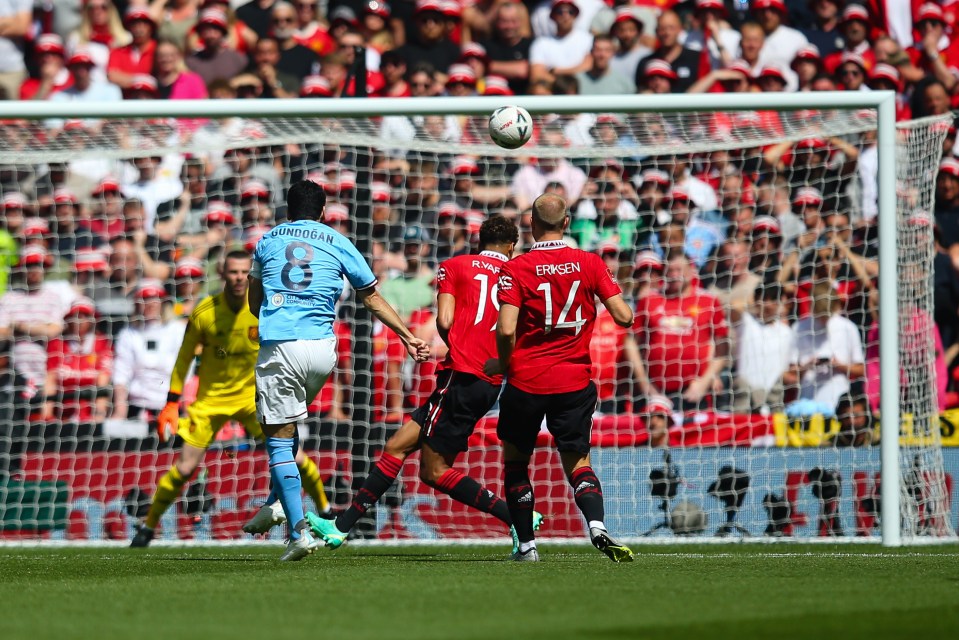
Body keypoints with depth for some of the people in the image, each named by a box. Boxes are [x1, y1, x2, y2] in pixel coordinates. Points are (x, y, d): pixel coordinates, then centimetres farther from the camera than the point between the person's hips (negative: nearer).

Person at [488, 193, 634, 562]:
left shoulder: (515, 269, -8)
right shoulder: (590, 263, -2)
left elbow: (506, 330, -16)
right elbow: (623, 317, -5)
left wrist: (502, 364, 3)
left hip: (526, 380, -2)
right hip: (574, 382, 2)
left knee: (515, 459, 16)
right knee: (577, 462, 9)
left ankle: (526, 544, 13)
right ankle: (597, 526, -19)